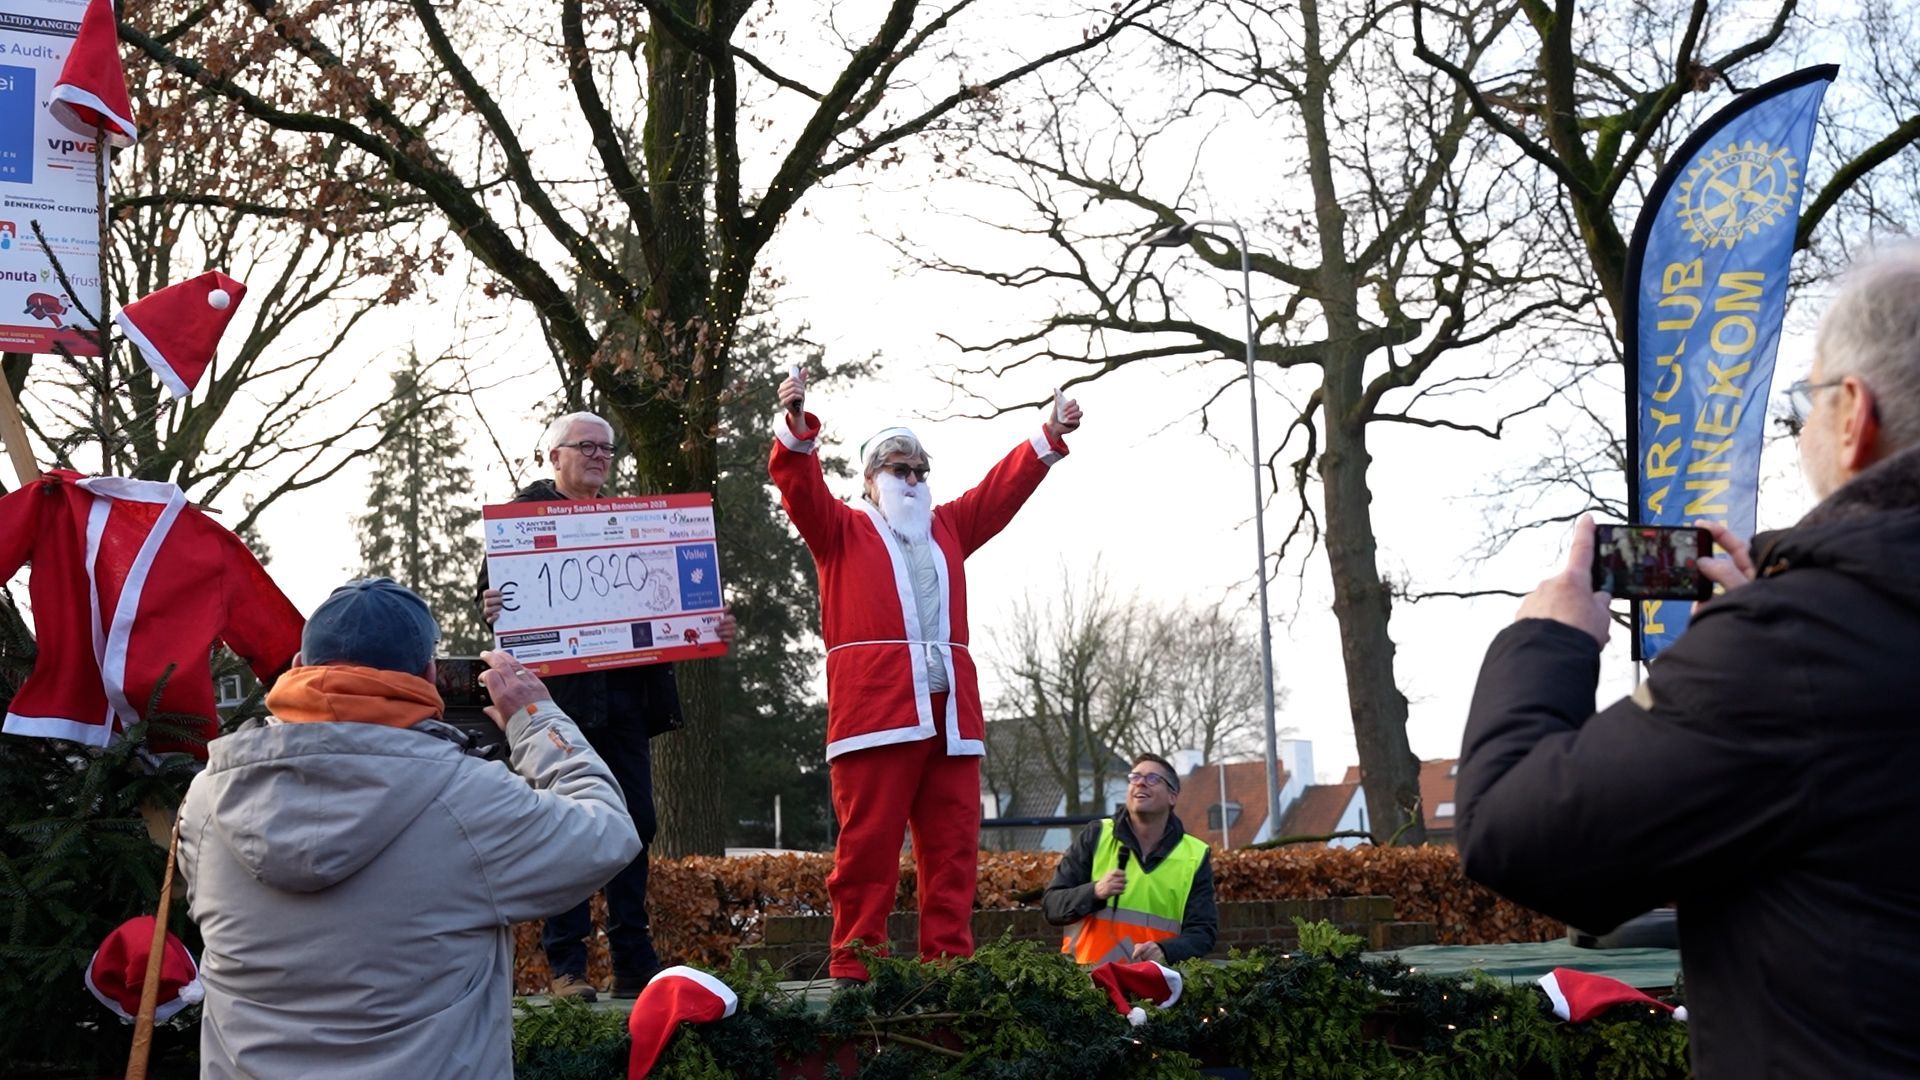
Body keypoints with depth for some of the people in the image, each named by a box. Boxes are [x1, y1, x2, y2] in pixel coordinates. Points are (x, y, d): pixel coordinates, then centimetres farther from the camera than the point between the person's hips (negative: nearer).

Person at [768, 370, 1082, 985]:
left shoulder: (948, 528, 28)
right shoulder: (841, 529, 15)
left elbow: (1003, 488, 28)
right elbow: (799, 486, 0)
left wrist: (1050, 436, 20)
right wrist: (797, 425, -17)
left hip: (950, 710, 5)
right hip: (875, 708, -5)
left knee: (953, 844, 2)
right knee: (868, 842, -7)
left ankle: (949, 961, 5)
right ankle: (855, 967, -4)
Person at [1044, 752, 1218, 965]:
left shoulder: (1195, 857, 10)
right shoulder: (1095, 836, 8)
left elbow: (1203, 931, 7)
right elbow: (1052, 905, 7)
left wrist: (1165, 951, -13)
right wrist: (1094, 892, -12)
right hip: (1088, 974, -1)